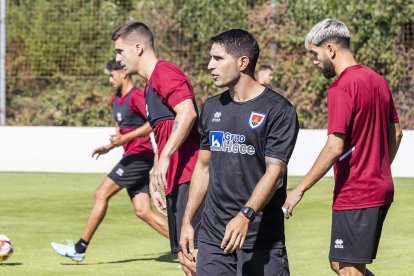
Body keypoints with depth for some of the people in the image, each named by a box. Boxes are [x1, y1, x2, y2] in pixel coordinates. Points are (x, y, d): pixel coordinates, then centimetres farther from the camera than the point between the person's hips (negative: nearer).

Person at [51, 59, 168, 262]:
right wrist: (109, 147, 20)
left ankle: (80, 248, -3)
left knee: (101, 194, -8)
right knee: (143, 211, 2)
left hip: (139, 155, -10)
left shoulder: (136, 96, -12)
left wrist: (125, 138, -26)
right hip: (132, 156, 10)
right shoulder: (115, 100, 18)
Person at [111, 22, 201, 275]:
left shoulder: (164, 72, -8)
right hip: (177, 182, 10)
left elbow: (187, 113, -23)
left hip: (188, 178, -10)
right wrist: (157, 183, 26)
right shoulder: (151, 85, 23)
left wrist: (165, 158, -25)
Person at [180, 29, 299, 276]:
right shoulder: (212, 108, 13)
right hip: (213, 232, 6)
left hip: (261, 234, -5)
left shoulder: (278, 110, -8)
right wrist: (187, 221, 15)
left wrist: (245, 216, -28)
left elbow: (275, 171, -15)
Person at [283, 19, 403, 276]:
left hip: (354, 196, -9)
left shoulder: (342, 87, -16)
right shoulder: (377, 80, 11)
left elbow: (335, 147, -21)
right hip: (381, 190, 9)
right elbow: (396, 133, 19)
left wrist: (300, 189, -16)